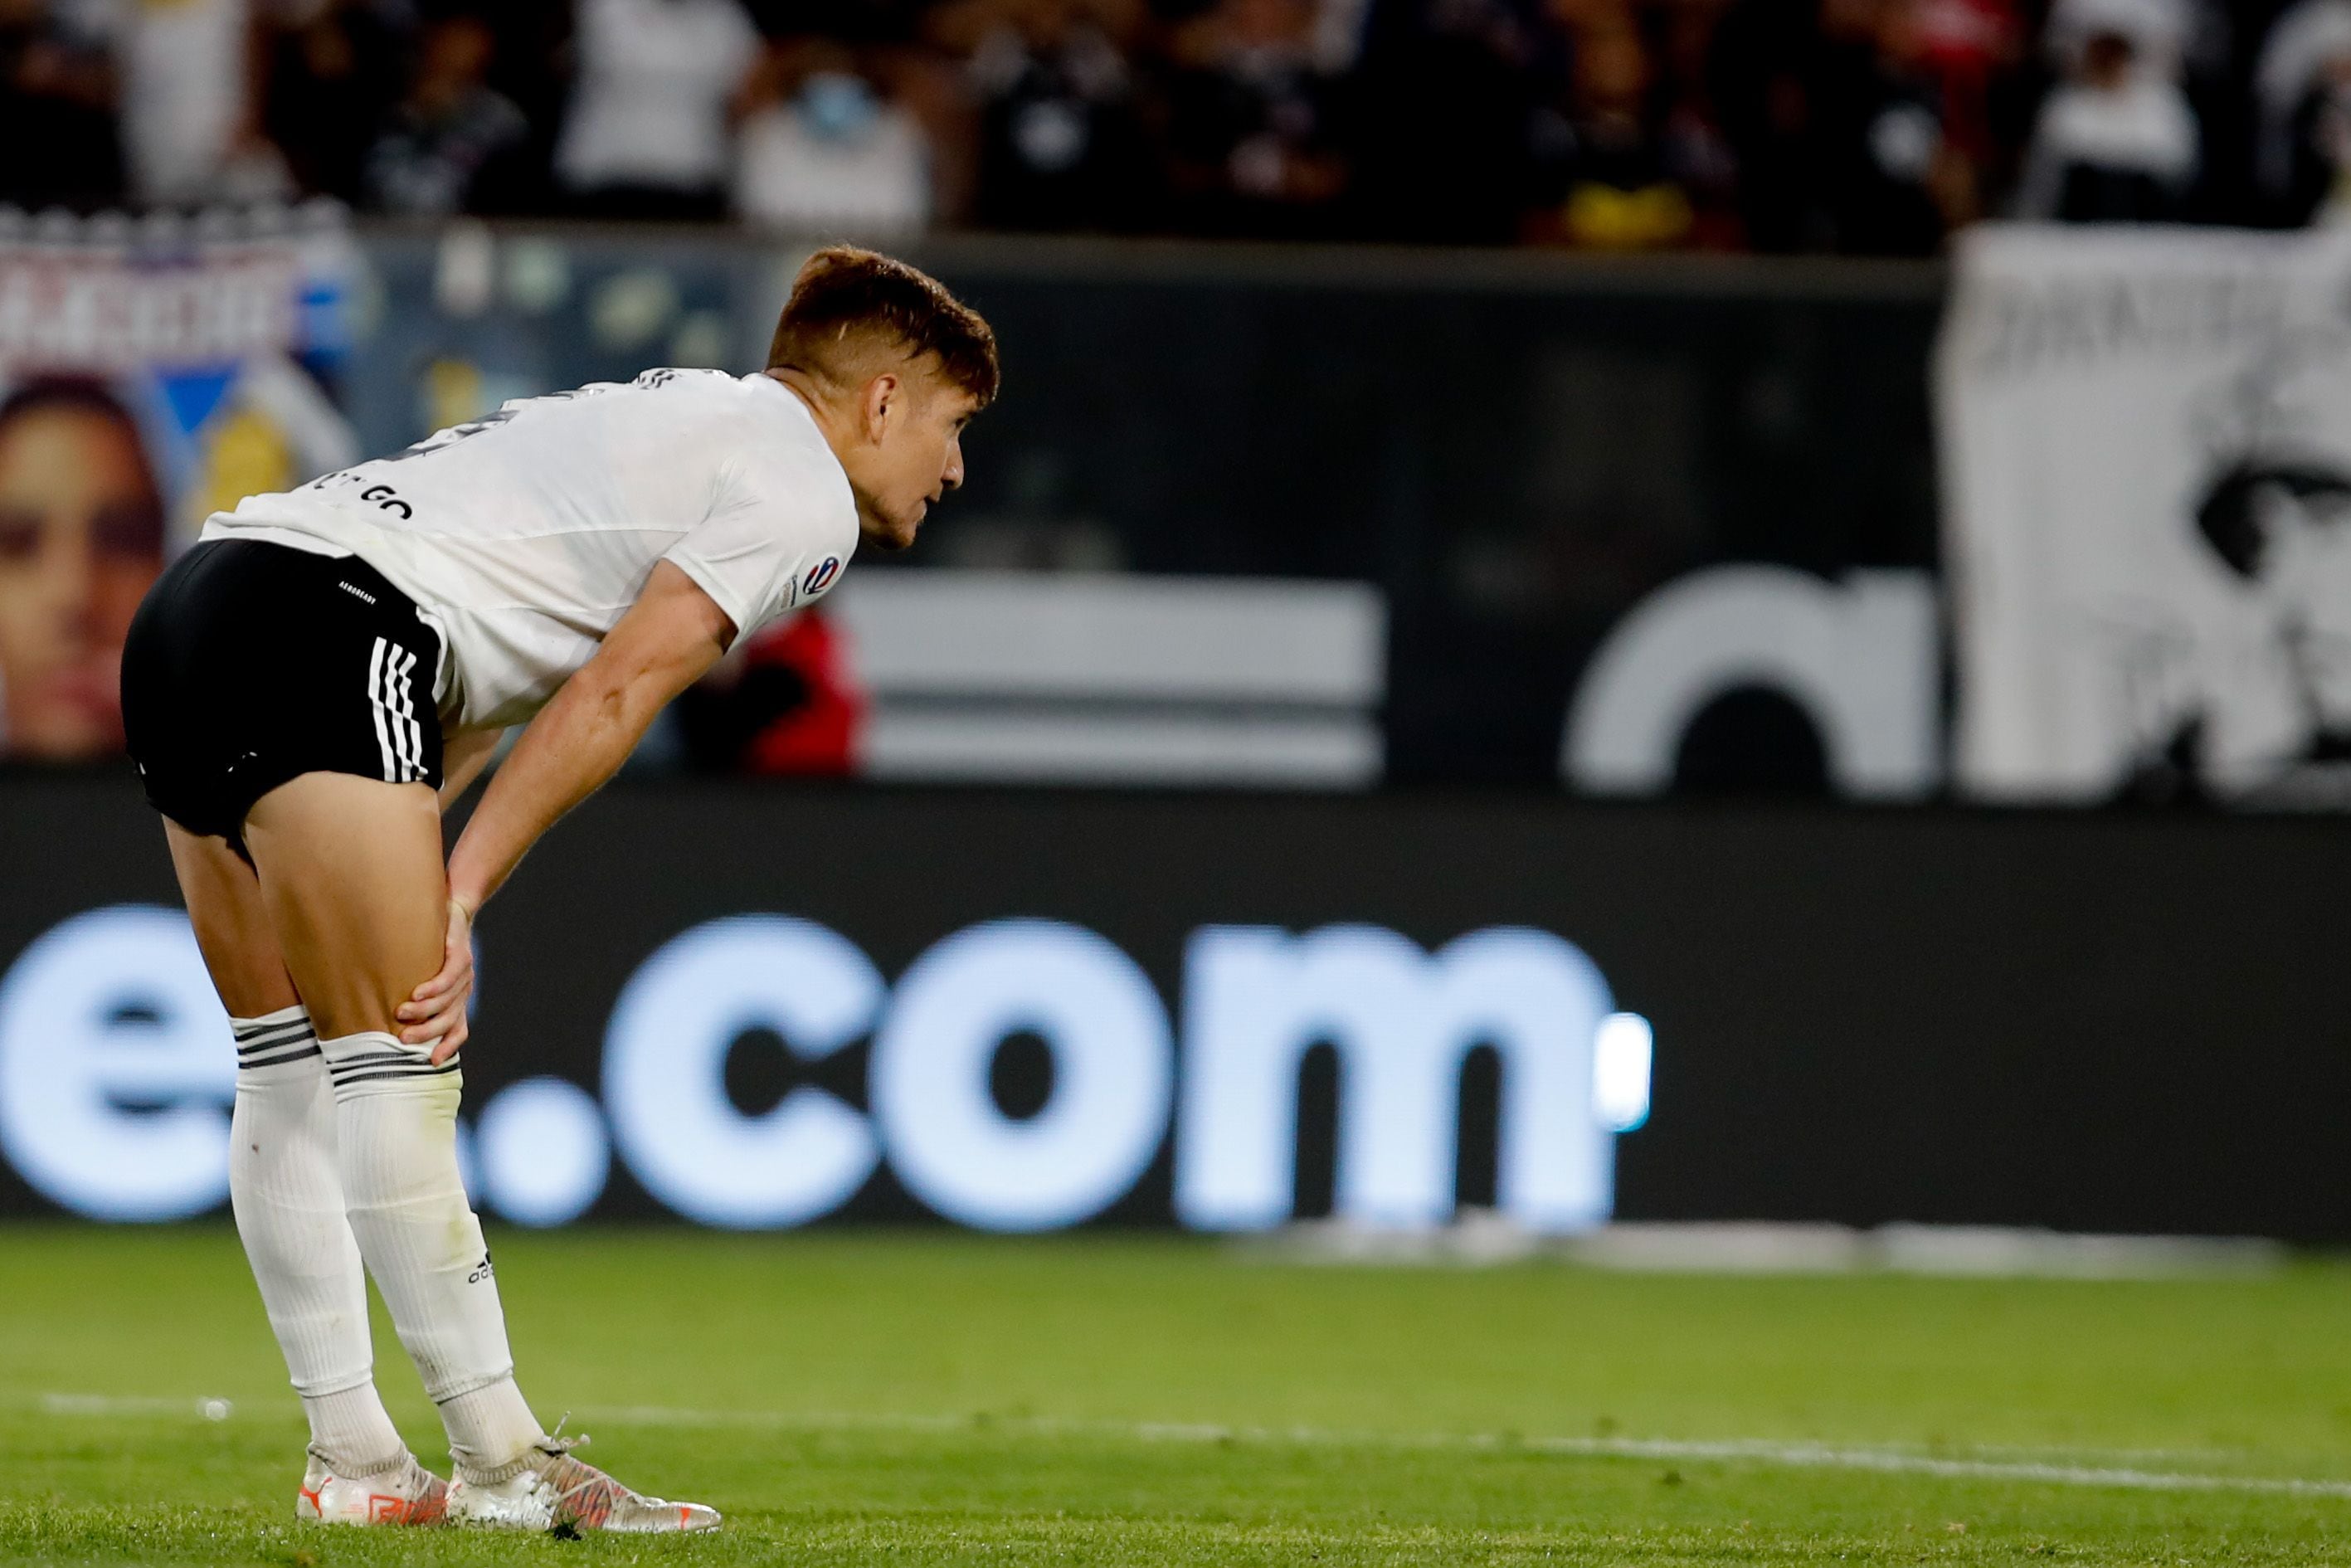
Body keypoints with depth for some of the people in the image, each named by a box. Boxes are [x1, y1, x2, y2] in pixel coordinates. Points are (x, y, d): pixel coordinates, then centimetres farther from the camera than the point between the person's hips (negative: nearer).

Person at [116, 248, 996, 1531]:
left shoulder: (677, 419, 29)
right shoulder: (805, 497, 2)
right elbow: (612, 694, -8)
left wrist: (408, 861, 12)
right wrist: (461, 893, -8)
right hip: (322, 629, -10)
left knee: (293, 1073, 11)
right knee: (399, 1066, -9)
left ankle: (352, 1459, 14)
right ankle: (502, 1462, -9)